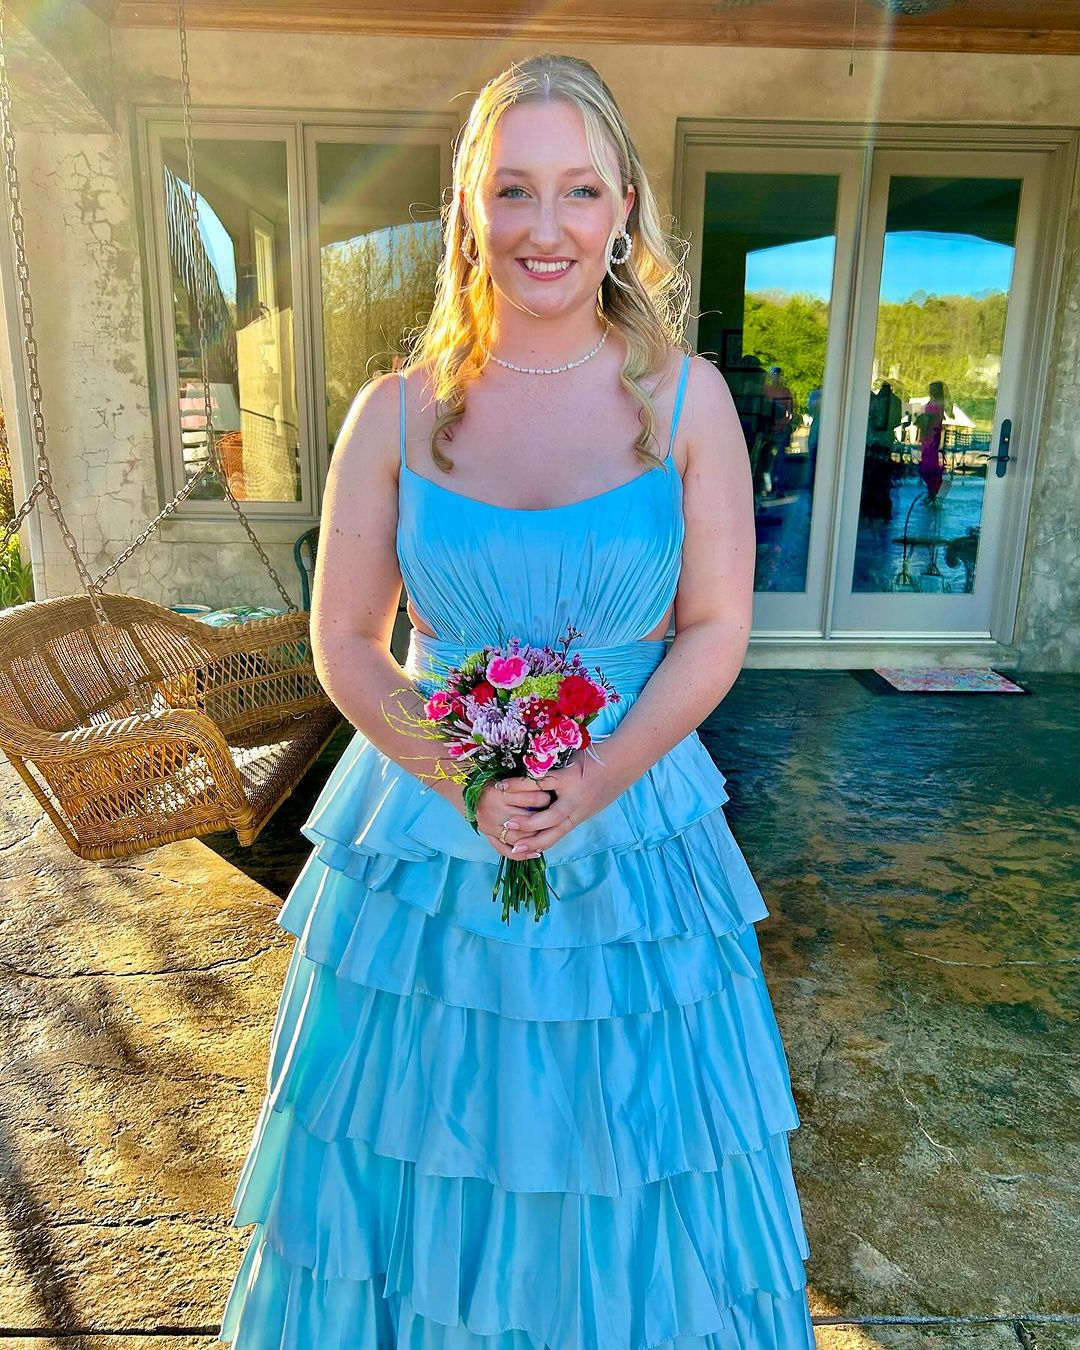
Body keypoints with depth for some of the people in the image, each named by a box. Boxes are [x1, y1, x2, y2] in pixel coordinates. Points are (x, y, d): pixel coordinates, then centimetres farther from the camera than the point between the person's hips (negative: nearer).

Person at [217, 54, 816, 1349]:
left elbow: (717, 630, -4)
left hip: (632, 828, 0)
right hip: (426, 822, 1)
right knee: (420, 1126, 18)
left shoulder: (686, 400, -5)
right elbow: (343, 644, -2)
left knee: (623, 1145, 17)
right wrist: (464, 782, -16)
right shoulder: (396, 412, -4)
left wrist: (596, 780, -18)